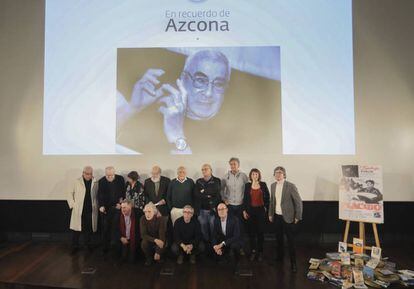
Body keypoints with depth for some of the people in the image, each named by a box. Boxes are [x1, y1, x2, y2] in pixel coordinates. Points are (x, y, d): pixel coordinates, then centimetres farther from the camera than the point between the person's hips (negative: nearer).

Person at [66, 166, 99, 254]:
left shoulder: (95, 183, 3)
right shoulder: (77, 182, 0)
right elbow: (70, 193, 4)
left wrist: (96, 206, -2)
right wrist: (72, 205, -2)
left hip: (91, 210, 1)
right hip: (78, 210, -1)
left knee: (89, 229, 8)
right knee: (76, 228, 3)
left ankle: (88, 245, 24)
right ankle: (75, 246, 17)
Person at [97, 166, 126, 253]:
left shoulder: (120, 179, -3)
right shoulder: (101, 181, -3)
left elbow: (123, 192, 4)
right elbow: (100, 195, -5)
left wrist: (121, 203, -5)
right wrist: (101, 206, -19)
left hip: (117, 207, 0)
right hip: (106, 208, 0)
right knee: (106, 228, 6)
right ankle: (106, 247, 18)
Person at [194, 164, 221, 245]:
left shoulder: (216, 181, 1)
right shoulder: (198, 181, 10)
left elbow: (216, 193, -15)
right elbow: (196, 194, -2)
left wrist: (203, 192, -8)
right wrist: (208, 195, -10)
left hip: (213, 210, -3)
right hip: (201, 210, 3)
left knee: (213, 229, 2)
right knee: (204, 229, 9)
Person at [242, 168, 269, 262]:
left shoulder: (263, 185, 2)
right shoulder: (247, 185, 2)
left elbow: (267, 197, 7)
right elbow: (245, 199, 4)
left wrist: (266, 207, 2)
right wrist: (244, 211, 0)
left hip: (261, 210, 0)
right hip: (250, 210, 1)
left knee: (260, 231, 3)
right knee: (251, 232, 4)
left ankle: (260, 252, 15)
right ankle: (253, 251, 16)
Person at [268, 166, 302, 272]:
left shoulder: (290, 186, -14)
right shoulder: (273, 186, 4)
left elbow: (298, 202, -10)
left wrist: (298, 217, -9)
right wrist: (270, 214, 13)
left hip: (288, 217, -5)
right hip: (276, 217, 5)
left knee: (290, 241, 1)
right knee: (278, 239, 16)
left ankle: (293, 263, 13)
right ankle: (279, 258, 34)